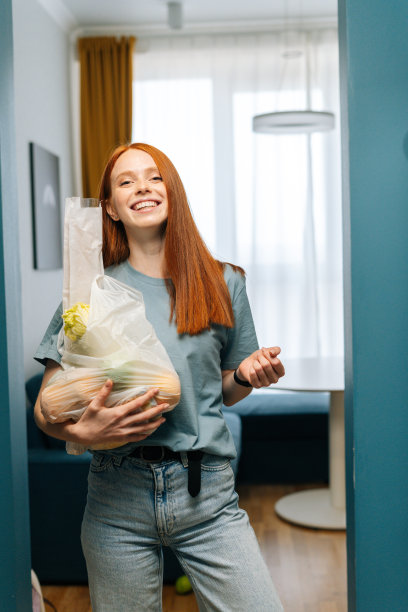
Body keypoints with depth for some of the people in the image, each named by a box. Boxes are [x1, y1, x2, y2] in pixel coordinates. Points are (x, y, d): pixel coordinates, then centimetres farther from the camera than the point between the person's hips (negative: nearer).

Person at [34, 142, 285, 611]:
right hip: (118, 497, 0)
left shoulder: (222, 283, 6)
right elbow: (46, 407, 1)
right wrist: (79, 432, -20)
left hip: (207, 490, 1)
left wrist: (247, 374, -6)